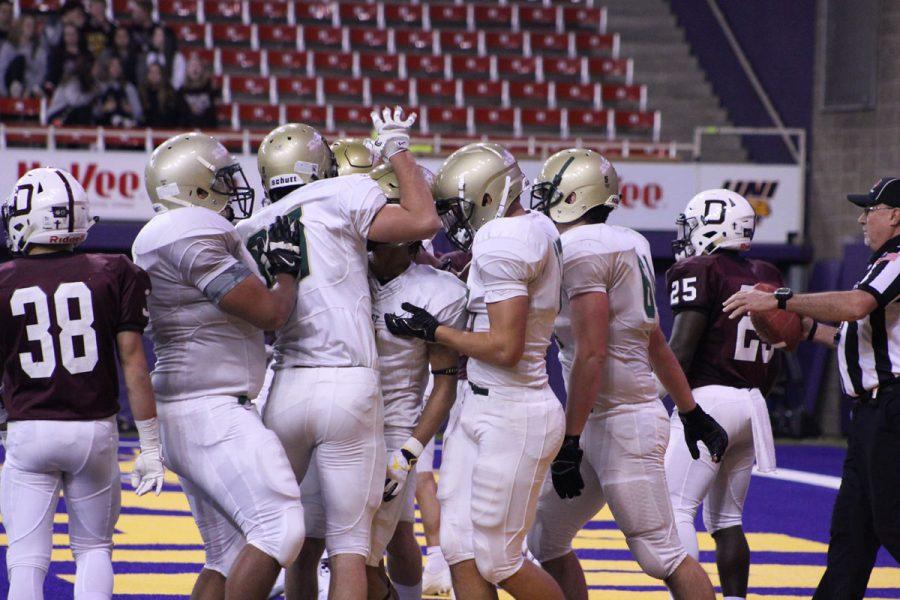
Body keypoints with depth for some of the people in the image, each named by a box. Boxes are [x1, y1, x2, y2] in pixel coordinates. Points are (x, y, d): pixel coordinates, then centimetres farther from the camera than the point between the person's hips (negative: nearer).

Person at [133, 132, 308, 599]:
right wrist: (287, 268, 2)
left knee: (229, 553, 11)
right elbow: (270, 313, -15)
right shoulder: (195, 238, -15)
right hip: (211, 412, -11)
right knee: (279, 527, -16)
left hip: (188, 413, 11)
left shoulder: (169, 239, 17)